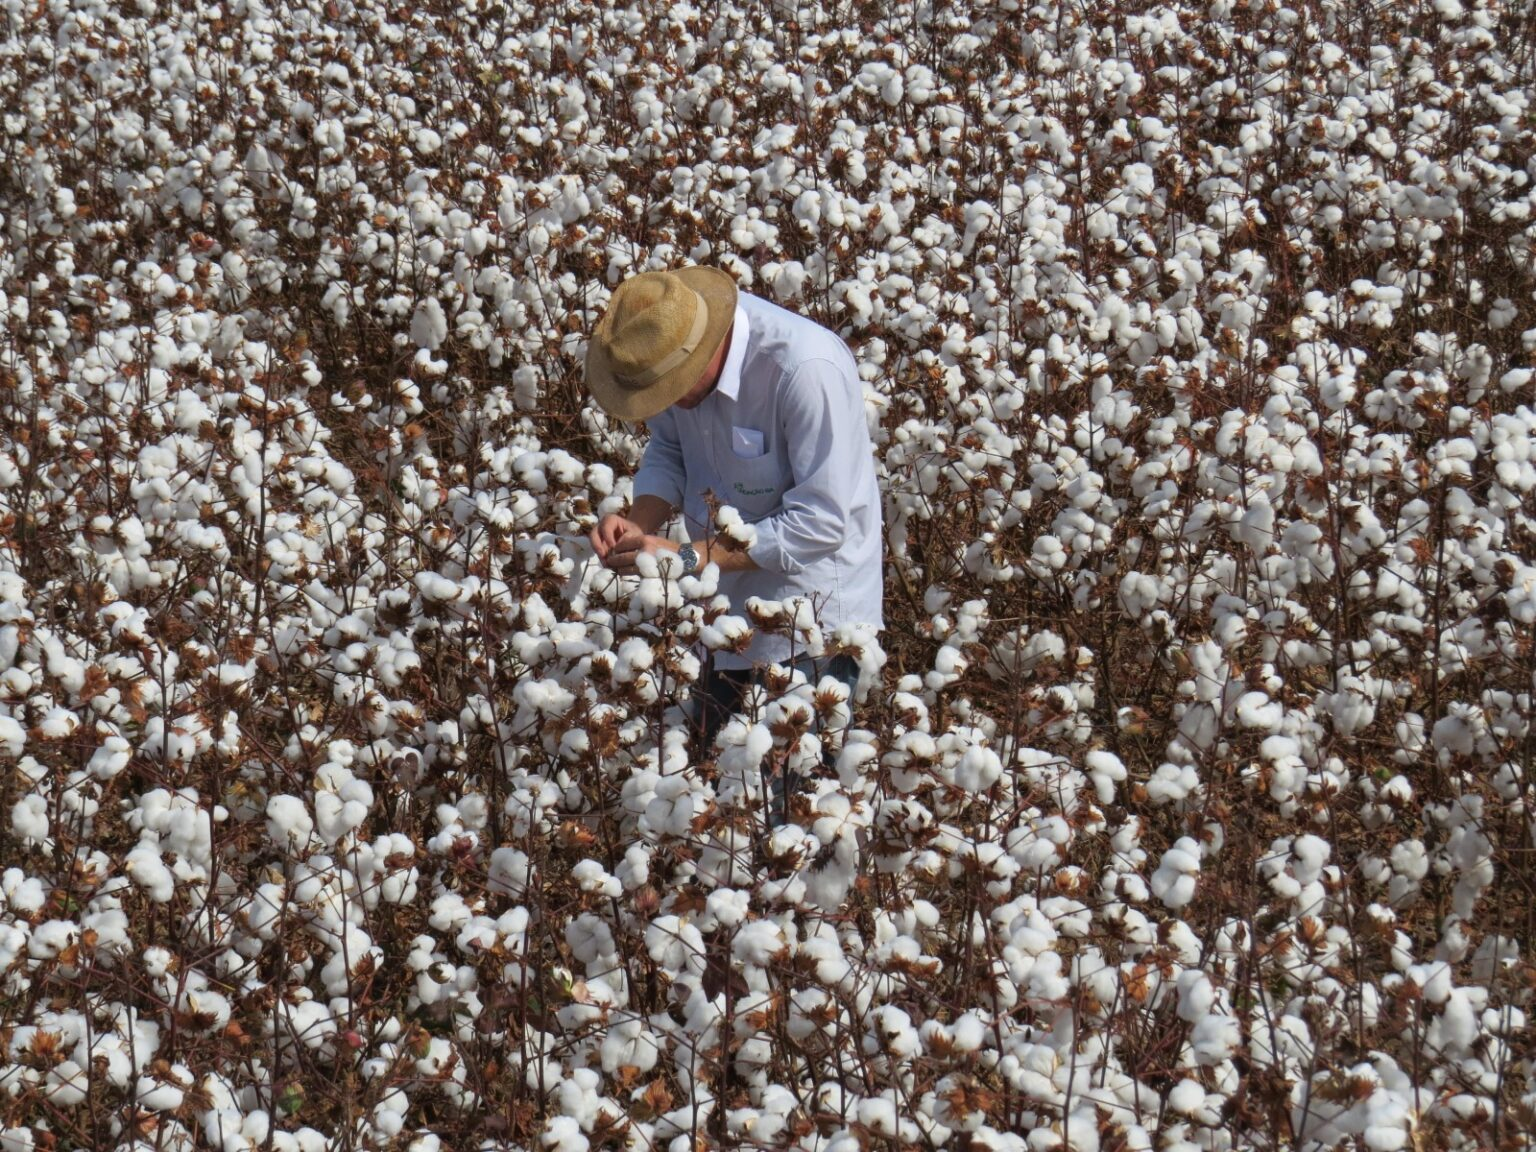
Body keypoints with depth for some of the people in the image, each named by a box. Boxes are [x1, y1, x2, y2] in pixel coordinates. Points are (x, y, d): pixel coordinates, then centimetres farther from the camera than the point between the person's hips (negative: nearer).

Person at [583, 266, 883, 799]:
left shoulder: (806, 370, -30)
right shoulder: (669, 344, -9)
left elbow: (820, 522, -27)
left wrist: (687, 557, -26)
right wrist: (640, 521, -13)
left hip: (811, 612, -7)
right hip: (726, 603, 7)